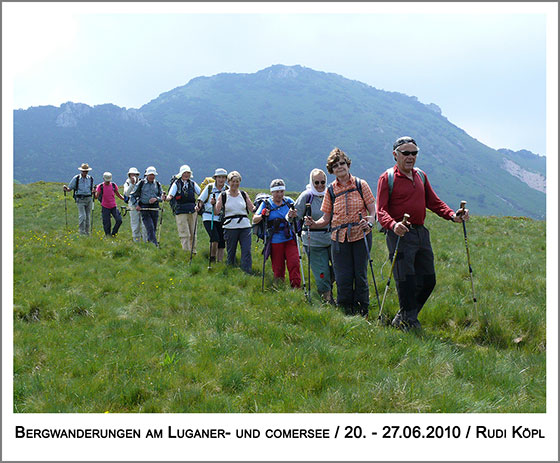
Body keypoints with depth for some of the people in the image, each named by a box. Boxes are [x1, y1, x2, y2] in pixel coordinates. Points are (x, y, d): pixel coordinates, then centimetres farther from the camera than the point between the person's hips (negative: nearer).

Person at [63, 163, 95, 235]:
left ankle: (87, 232, 14)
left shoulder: (90, 178, 9)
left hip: (89, 199, 4)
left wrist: (93, 192, -1)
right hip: (80, 199, -4)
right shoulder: (76, 178, -2)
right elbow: (70, 188, 4)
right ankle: (81, 232, -12)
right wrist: (65, 188, -17)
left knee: (88, 216, 5)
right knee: (82, 216, -16)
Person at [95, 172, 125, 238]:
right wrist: (95, 193, -31)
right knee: (107, 224, -2)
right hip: (105, 207, -2)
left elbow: (118, 195, 14)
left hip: (113, 206, 2)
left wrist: (125, 199, 3)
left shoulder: (113, 185, 2)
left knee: (119, 220, -9)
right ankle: (108, 236, 14)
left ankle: (113, 233, 10)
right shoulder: (100, 186, -6)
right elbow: (96, 197, -11)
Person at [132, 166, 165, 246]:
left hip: (155, 208, 4)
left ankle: (149, 241, 20)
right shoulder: (141, 183, 3)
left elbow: (161, 196, 10)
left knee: (154, 228, 6)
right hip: (144, 208, -4)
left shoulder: (157, 184, 11)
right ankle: (155, 244, -19)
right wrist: (136, 204, -3)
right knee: (150, 227, -14)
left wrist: (156, 199, -11)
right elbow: (134, 194, 9)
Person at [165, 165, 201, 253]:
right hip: (181, 212, -4)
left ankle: (193, 251, 20)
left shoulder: (192, 183, 9)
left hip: (192, 211, 4)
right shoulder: (176, 184, -1)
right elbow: (170, 195, -10)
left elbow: (201, 194, 11)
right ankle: (186, 251, -4)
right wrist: (167, 198, -32)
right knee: (184, 234, -8)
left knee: (193, 233, 9)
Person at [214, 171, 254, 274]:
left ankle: (248, 273, -4)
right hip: (230, 227, -2)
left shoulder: (244, 194, 10)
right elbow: (217, 212, -1)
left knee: (247, 251, -6)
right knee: (231, 252, 6)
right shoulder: (223, 195, 3)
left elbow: (253, 209, 11)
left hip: (245, 226, 2)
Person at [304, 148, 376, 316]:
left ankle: (362, 313, 14)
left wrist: (369, 222, -19)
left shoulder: (360, 184, 3)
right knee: (343, 278, -1)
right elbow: (326, 218, 8)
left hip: (360, 236, -1)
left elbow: (372, 210, 1)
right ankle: (346, 314, 12)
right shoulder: (331, 190, 7)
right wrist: (314, 224, -12)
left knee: (360, 275, 1)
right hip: (339, 238, 1)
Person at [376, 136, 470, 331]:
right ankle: (408, 322, 10)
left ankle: (402, 319, 24)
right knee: (406, 282, -5)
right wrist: (393, 225, -32)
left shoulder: (421, 176, 16)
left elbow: (434, 202, 17)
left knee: (428, 281, 10)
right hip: (400, 235, -7)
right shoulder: (387, 178, -4)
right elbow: (381, 211, -12)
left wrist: (452, 215, -1)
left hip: (421, 233, 7)